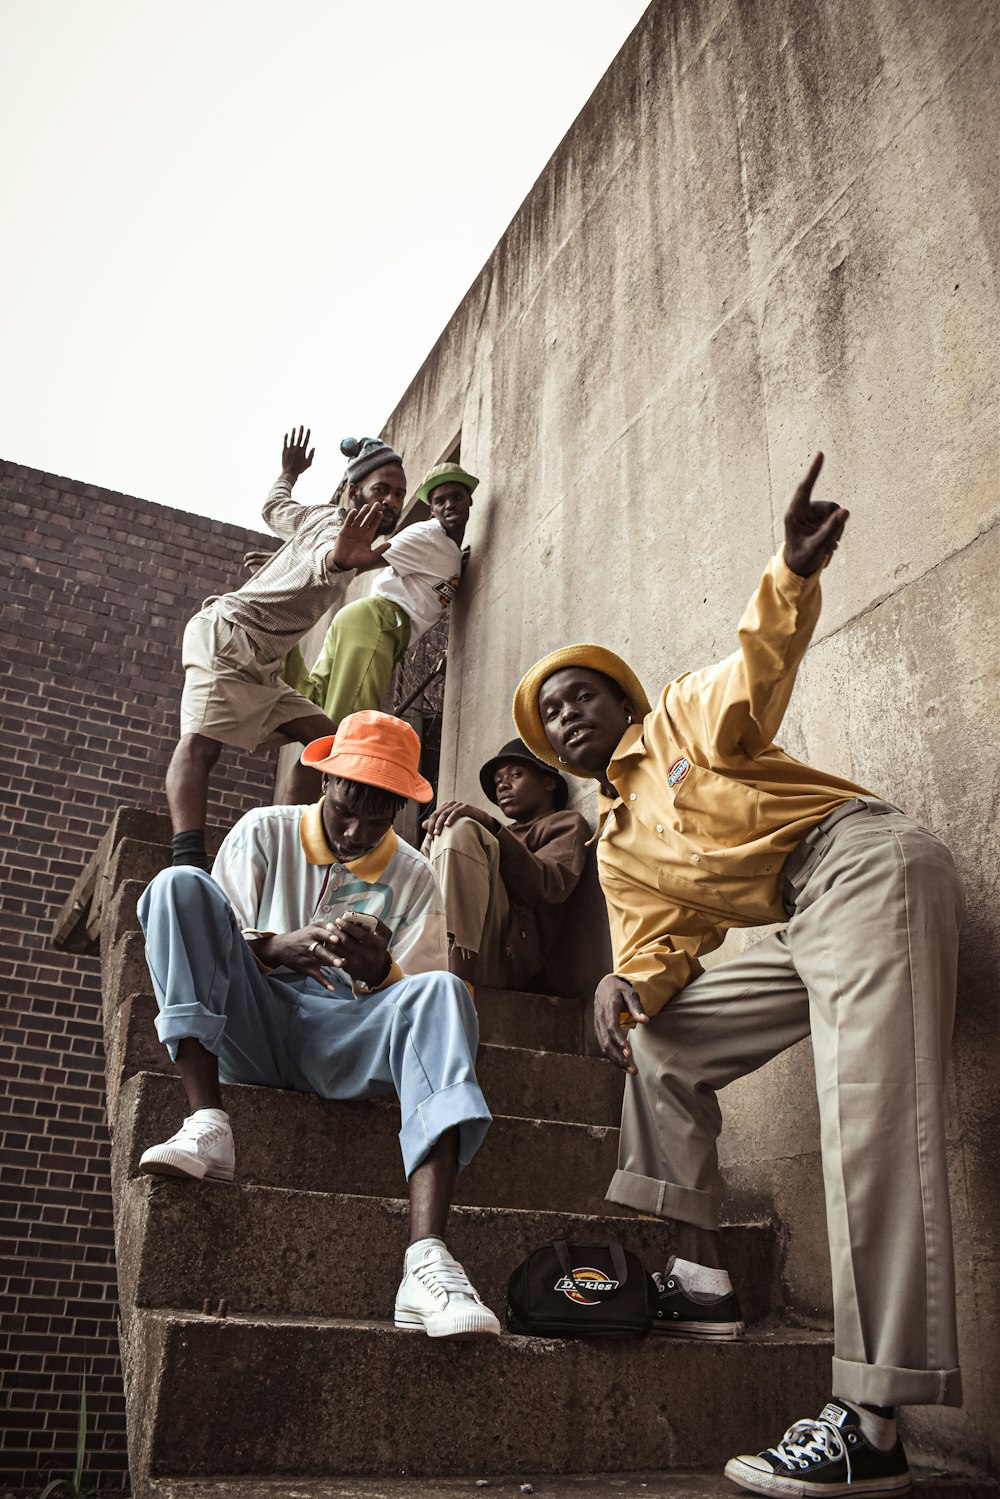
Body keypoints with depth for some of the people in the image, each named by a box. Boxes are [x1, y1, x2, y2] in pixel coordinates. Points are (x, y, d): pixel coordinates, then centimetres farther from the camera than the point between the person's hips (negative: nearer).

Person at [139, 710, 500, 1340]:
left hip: (348, 1041, 0)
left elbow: (424, 1003, 6)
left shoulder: (414, 877, 12)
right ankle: (207, 1124, -32)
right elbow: (210, 936, 2)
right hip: (254, 1025, 1)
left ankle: (428, 1260, -47)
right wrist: (280, 948, -20)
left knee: (445, 990, -32)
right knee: (181, 883, -20)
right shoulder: (265, 832, 11)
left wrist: (380, 972, -19)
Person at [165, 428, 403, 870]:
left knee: (326, 741, 0)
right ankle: (188, 862, -45)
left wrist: (289, 473, 58)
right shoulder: (338, 525, -9)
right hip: (227, 636, -10)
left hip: (260, 665, 10)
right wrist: (338, 559, -59)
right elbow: (319, 559, -35)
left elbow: (273, 507, 38)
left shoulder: (320, 515, 17)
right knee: (199, 743, -25)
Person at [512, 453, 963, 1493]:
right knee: (660, 1046, 11)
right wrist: (627, 987, -11)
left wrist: (793, 574, -31)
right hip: (806, 929, 8)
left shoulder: (684, 715, 7)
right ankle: (701, 1279, 11)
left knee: (867, 1117, -18)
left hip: (862, 863, -8)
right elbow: (659, 943, 12)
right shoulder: (614, 848, 21)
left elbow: (758, 669, -12)